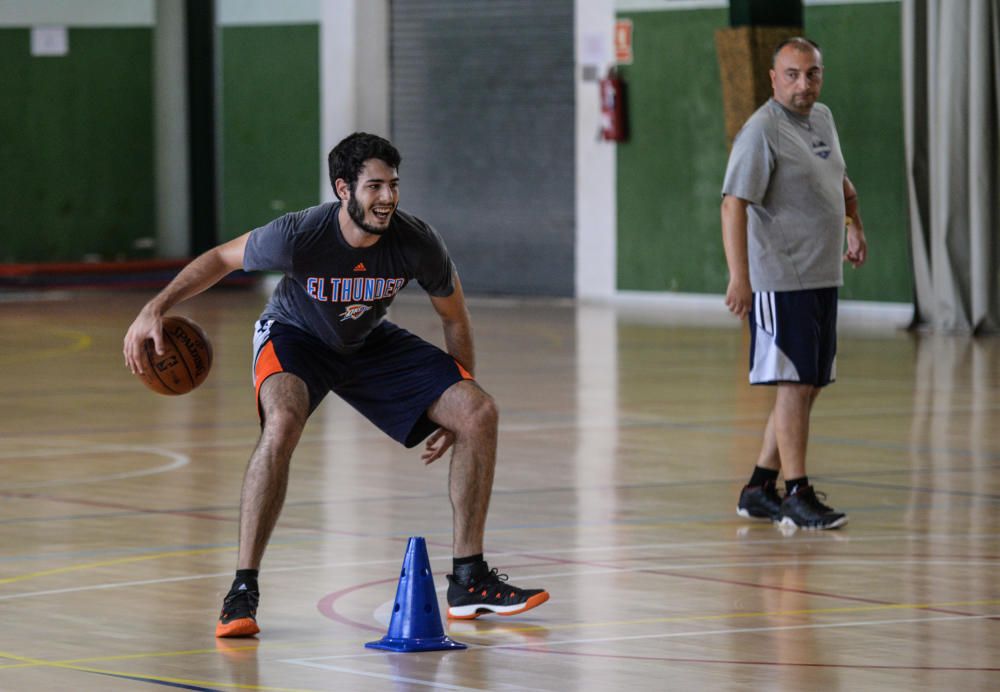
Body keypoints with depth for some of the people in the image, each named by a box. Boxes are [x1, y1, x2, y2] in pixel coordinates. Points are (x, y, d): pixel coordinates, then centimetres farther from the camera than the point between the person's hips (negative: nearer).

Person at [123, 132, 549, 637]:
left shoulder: (418, 243, -24)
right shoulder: (298, 236, -32)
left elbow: (454, 317, -6)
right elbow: (223, 258, -12)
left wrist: (457, 407, -3)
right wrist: (157, 307, -23)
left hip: (371, 343, 4)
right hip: (295, 336, -4)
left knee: (480, 414, -11)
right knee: (282, 422, -37)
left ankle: (468, 580, 3)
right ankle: (242, 591, -28)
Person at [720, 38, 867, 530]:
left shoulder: (822, 119, 13)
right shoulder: (762, 131, -13)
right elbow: (734, 203, -21)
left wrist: (855, 225, 20)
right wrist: (739, 277, -29)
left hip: (823, 278, 9)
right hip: (781, 282, -9)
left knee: (810, 387, 11)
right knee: (795, 385, -9)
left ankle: (759, 489, 19)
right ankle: (797, 496, -6)